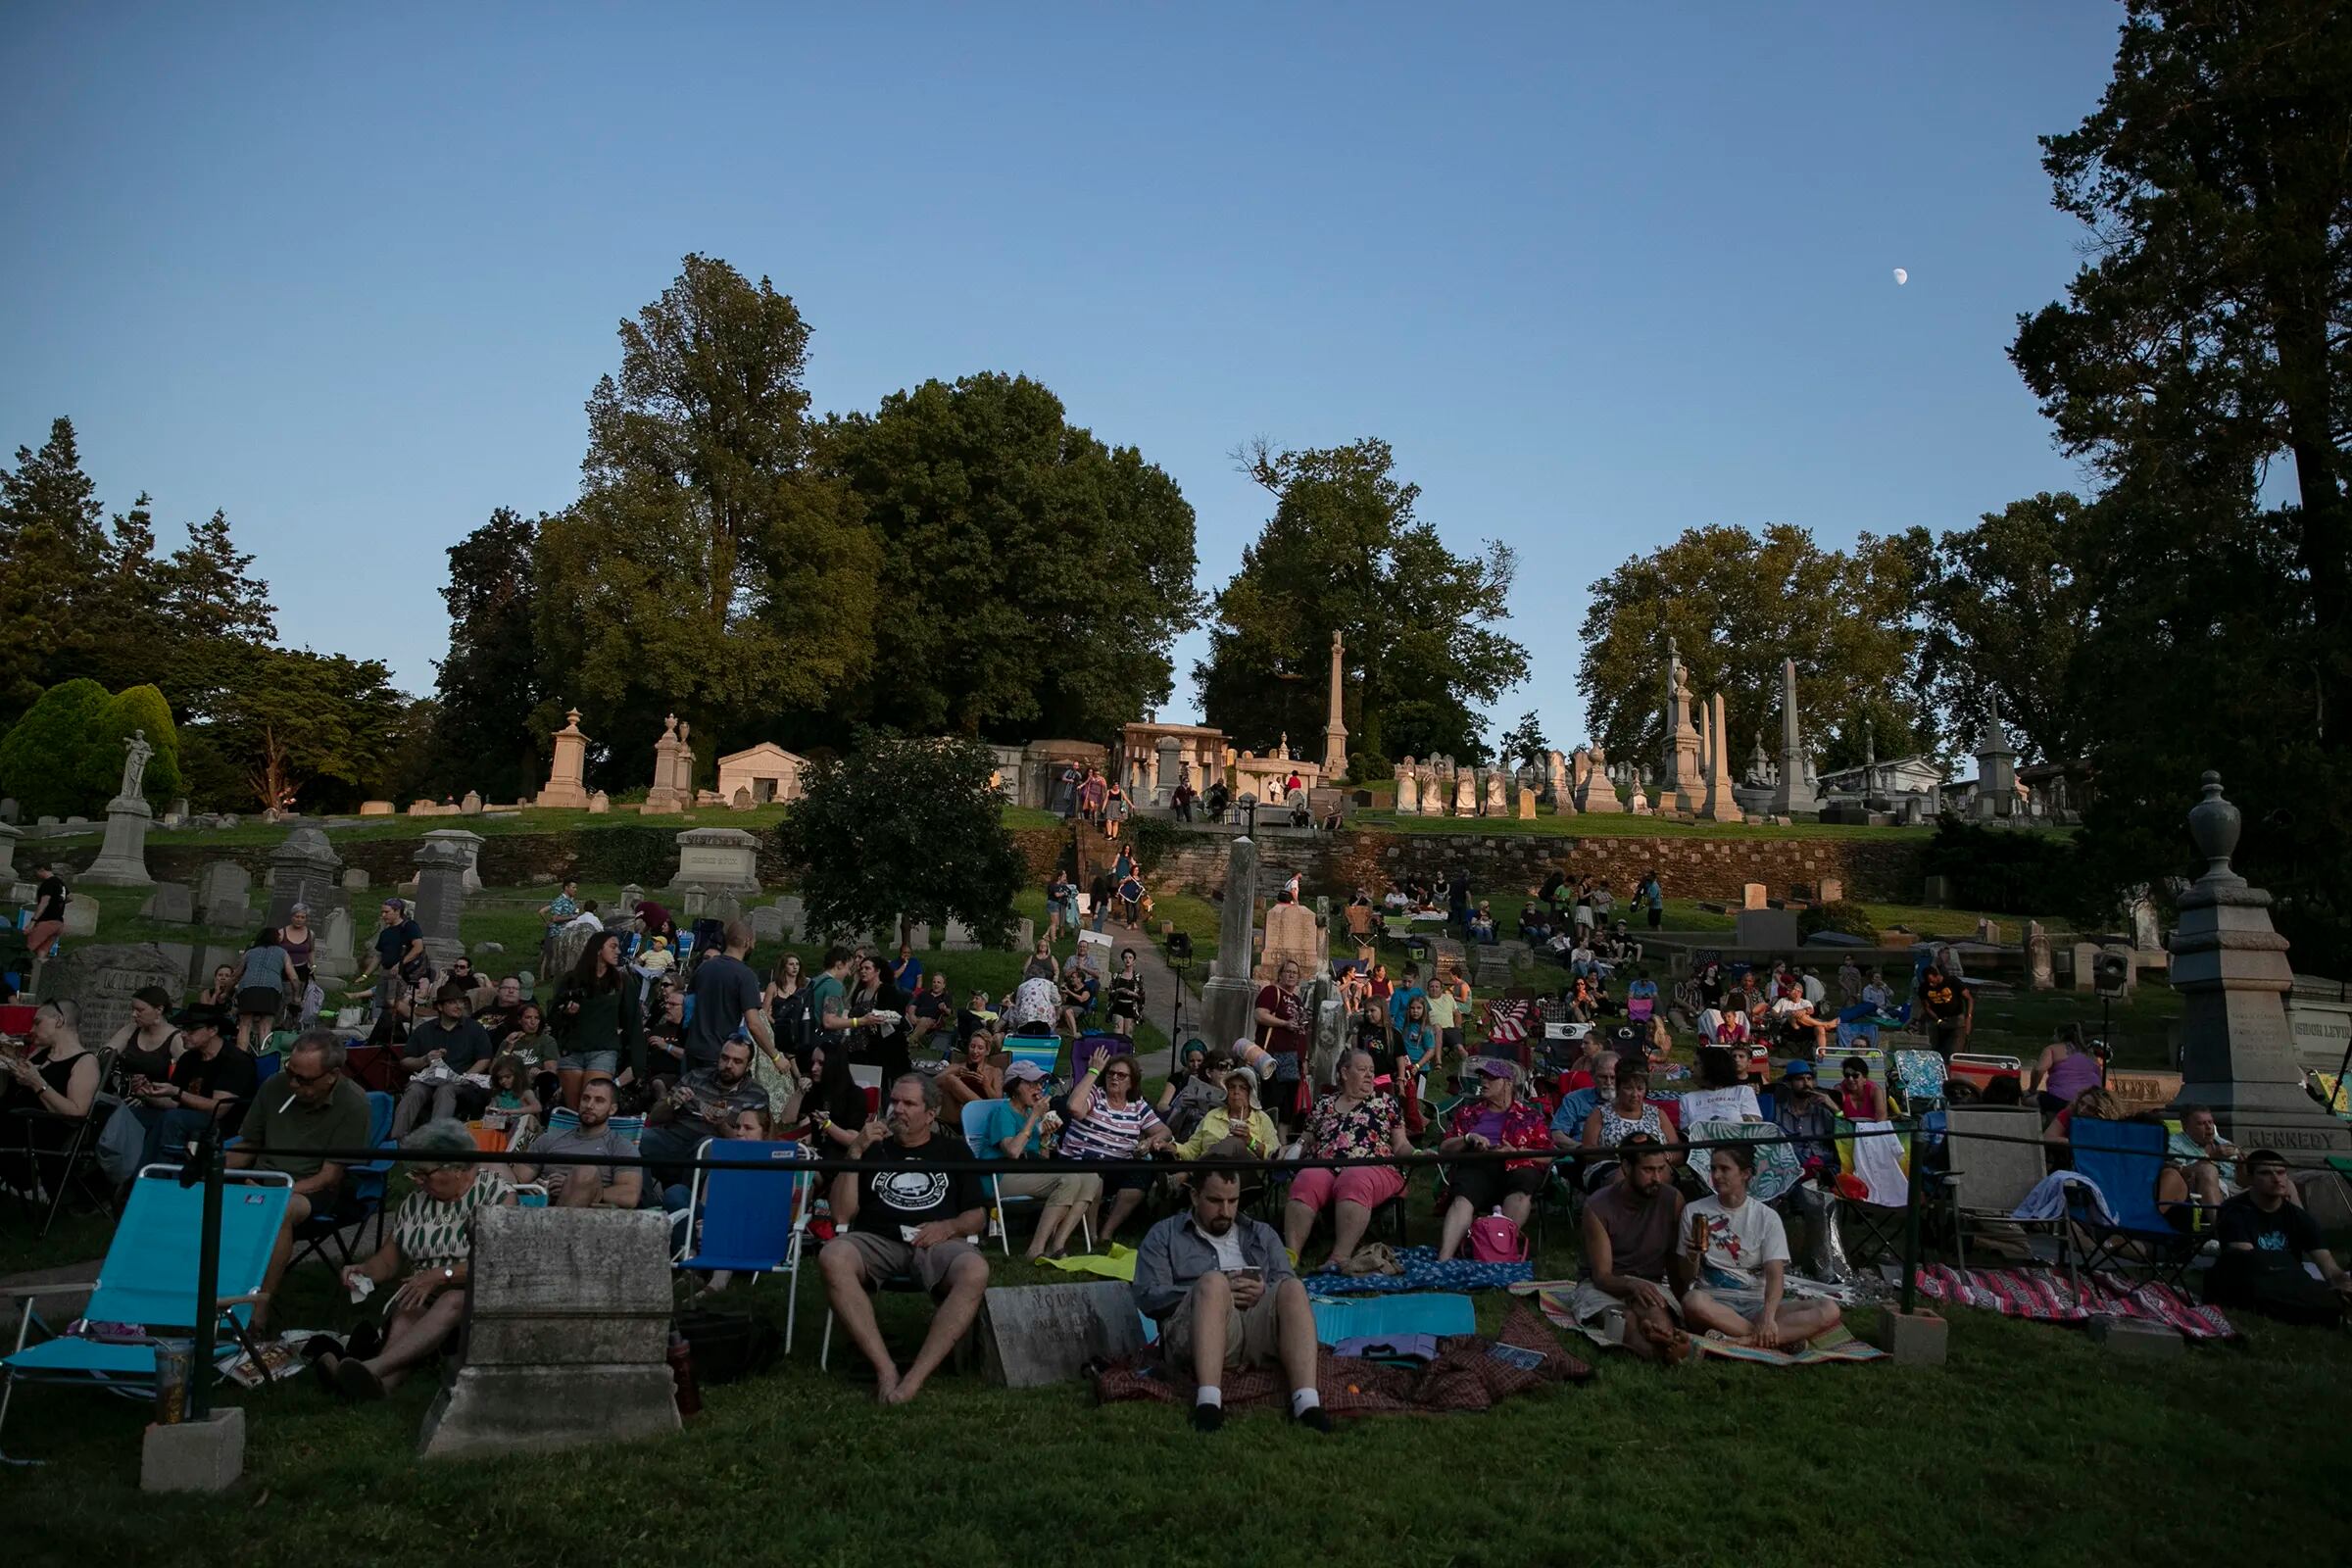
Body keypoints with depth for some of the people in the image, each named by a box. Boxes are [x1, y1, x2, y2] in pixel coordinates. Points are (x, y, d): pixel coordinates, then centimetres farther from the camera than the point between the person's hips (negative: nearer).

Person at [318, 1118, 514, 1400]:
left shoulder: (495, 1192, -4)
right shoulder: (415, 1202, 14)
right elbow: (388, 1260, 18)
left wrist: (440, 1276, -21)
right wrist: (363, 1270, -4)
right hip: (423, 1295, 4)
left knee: (452, 1303, -37)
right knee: (407, 1310, -30)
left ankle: (373, 1367, -56)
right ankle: (384, 1380, -58)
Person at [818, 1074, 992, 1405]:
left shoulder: (953, 1150, 19)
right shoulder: (874, 1148, 19)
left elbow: (979, 1216, 16)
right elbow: (842, 1215, 9)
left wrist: (949, 1226, -6)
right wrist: (856, 1152, 2)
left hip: (936, 1242, 0)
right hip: (876, 1239, 1)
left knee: (975, 1272, -35)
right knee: (832, 1257, -34)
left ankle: (916, 1377, -35)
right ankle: (886, 1370, -33)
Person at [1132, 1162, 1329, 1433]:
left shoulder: (1262, 1234, 29)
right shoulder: (1164, 1235, 20)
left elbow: (1288, 1287, 16)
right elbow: (1147, 1297, 4)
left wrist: (1263, 1292, -9)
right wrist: (1215, 1291, -8)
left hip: (1259, 1324, 3)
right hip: (1194, 1336, -2)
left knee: (1293, 1288, -27)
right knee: (1213, 1281, -33)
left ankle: (1307, 1403, -42)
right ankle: (1208, 1401, -47)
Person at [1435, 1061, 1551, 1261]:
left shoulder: (1529, 1114, 20)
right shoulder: (1468, 1111, 26)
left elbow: (1547, 1155, 10)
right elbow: (1443, 1149, 19)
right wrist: (1468, 1138, 1)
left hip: (1516, 1167, 0)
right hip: (1476, 1165, 0)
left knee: (1521, 1190, -39)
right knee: (1462, 1199, -35)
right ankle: (1443, 1261, -51)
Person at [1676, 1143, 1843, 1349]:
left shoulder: (1766, 1217, 5)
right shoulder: (1695, 1212, 5)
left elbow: (1775, 1274, -6)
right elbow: (1686, 1277, 8)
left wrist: (1768, 1317, -25)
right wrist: (1692, 1256, -16)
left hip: (1756, 1304, 2)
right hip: (1714, 1302, -2)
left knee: (1829, 1311, -23)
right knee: (1693, 1302, -39)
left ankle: (1741, 1340, -32)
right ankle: (1783, 1337, -26)